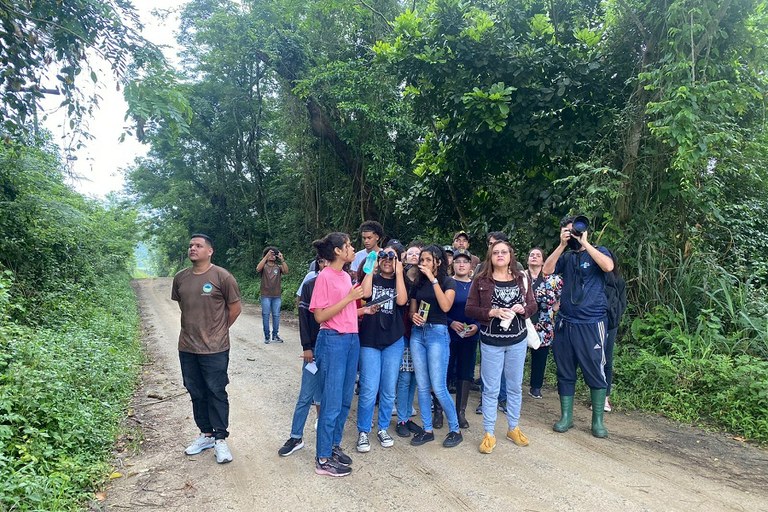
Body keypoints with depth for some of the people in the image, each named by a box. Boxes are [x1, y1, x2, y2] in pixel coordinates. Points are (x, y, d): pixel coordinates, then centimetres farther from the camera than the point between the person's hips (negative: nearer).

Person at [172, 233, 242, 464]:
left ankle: (220, 439, 17)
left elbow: (235, 307, -4)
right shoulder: (180, 278, 4)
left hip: (214, 349, -5)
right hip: (187, 347, 5)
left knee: (216, 393, 4)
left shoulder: (222, 277, -12)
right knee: (196, 393, 16)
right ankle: (206, 434, 32)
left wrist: (219, 330, 3)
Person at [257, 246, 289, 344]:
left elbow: (286, 271, -10)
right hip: (266, 295, -2)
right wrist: (266, 256, -23)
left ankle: (275, 336, 12)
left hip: (277, 295, 2)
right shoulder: (264, 266, 6)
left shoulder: (278, 267, 9)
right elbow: (258, 268, -17)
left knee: (276, 315, 4)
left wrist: (282, 260, -22)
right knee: (266, 315, -1)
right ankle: (267, 336, 4)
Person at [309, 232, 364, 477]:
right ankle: (323, 459, 10)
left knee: (345, 400, 15)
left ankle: (334, 445, 29)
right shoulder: (325, 277, -12)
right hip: (333, 341, -8)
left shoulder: (346, 276, 11)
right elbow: (320, 316, -16)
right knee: (332, 402, -2)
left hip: (352, 340, 8)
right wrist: (349, 298, -18)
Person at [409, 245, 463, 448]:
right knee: (422, 386, 7)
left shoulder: (448, 282, -1)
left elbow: (445, 306, -18)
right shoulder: (418, 283, 12)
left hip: (437, 333, -5)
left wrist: (433, 279, -17)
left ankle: (455, 430, 11)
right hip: (417, 333, 5)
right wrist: (413, 316, -8)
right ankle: (427, 430, 18)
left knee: (438, 387, -6)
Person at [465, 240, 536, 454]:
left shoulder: (521, 279, 3)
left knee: (515, 386, 14)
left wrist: (522, 309, -15)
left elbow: (533, 305, 7)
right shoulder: (481, 281, -4)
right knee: (491, 389, 3)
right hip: (491, 342, -3)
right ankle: (489, 434, 15)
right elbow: (470, 309, -7)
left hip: (517, 341, 3)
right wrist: (492, 312, -20)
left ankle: (513, 428, 31)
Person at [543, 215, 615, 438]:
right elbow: (547, 270, -4)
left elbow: (608, 266, -20)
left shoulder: (598, 252, 2)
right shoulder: (566, 257, 11)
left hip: (591, 324, -4)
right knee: (565, 372, 10)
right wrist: (562, 245, -9)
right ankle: (566, 417, 22)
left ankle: (598, 420, 17)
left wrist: (585, 243, -17)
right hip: (565, 323, 4)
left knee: (595, 372, 2)